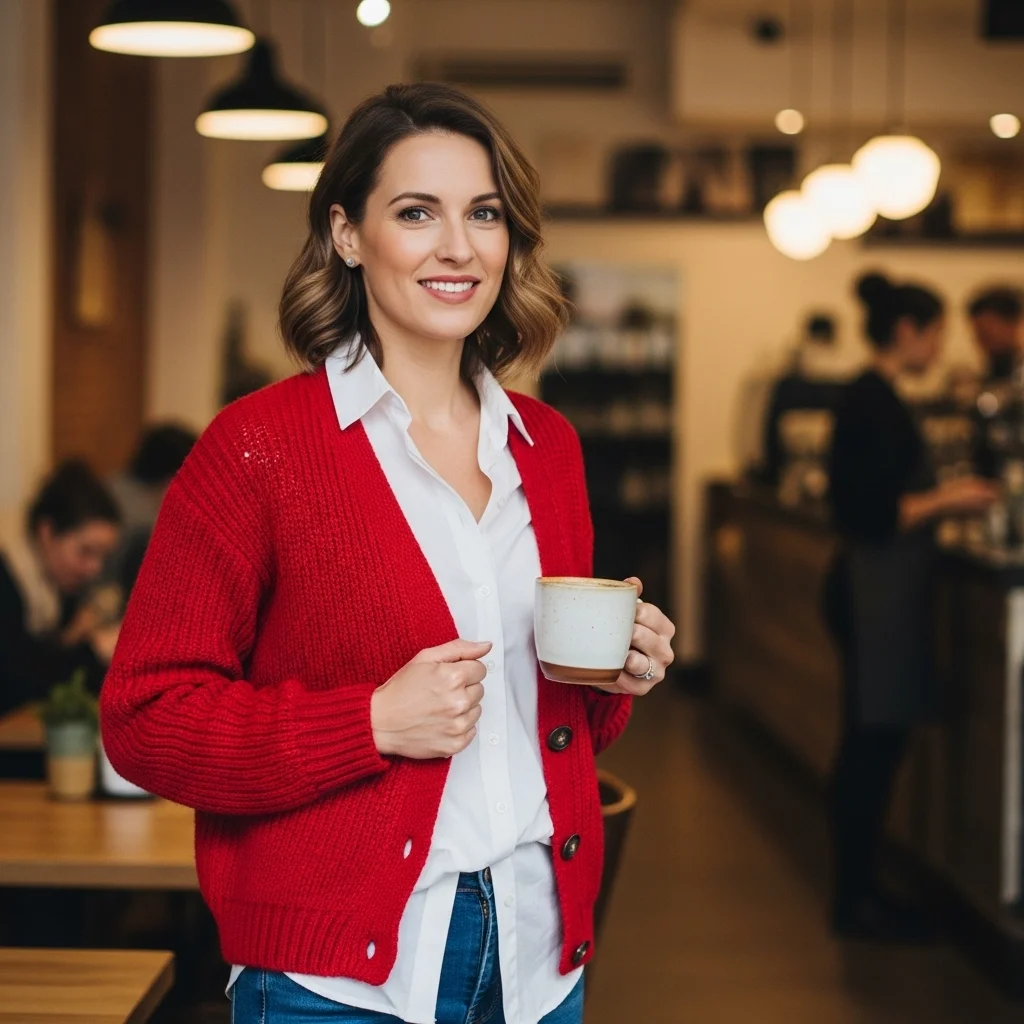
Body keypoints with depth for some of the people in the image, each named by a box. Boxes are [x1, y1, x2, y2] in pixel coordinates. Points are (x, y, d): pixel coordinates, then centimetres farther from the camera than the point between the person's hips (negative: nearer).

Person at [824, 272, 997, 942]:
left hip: (875, 590, 10)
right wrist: (947, 502, -12)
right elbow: (874, 514, -22)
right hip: (879, 592, -10)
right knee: (875, 743, -4)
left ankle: (859, 890, 21)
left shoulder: (870, 396, 14)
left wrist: (940, 499, 16)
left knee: (872, 745, 13)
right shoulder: (877, 402, -17)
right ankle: (857, 900, 4)